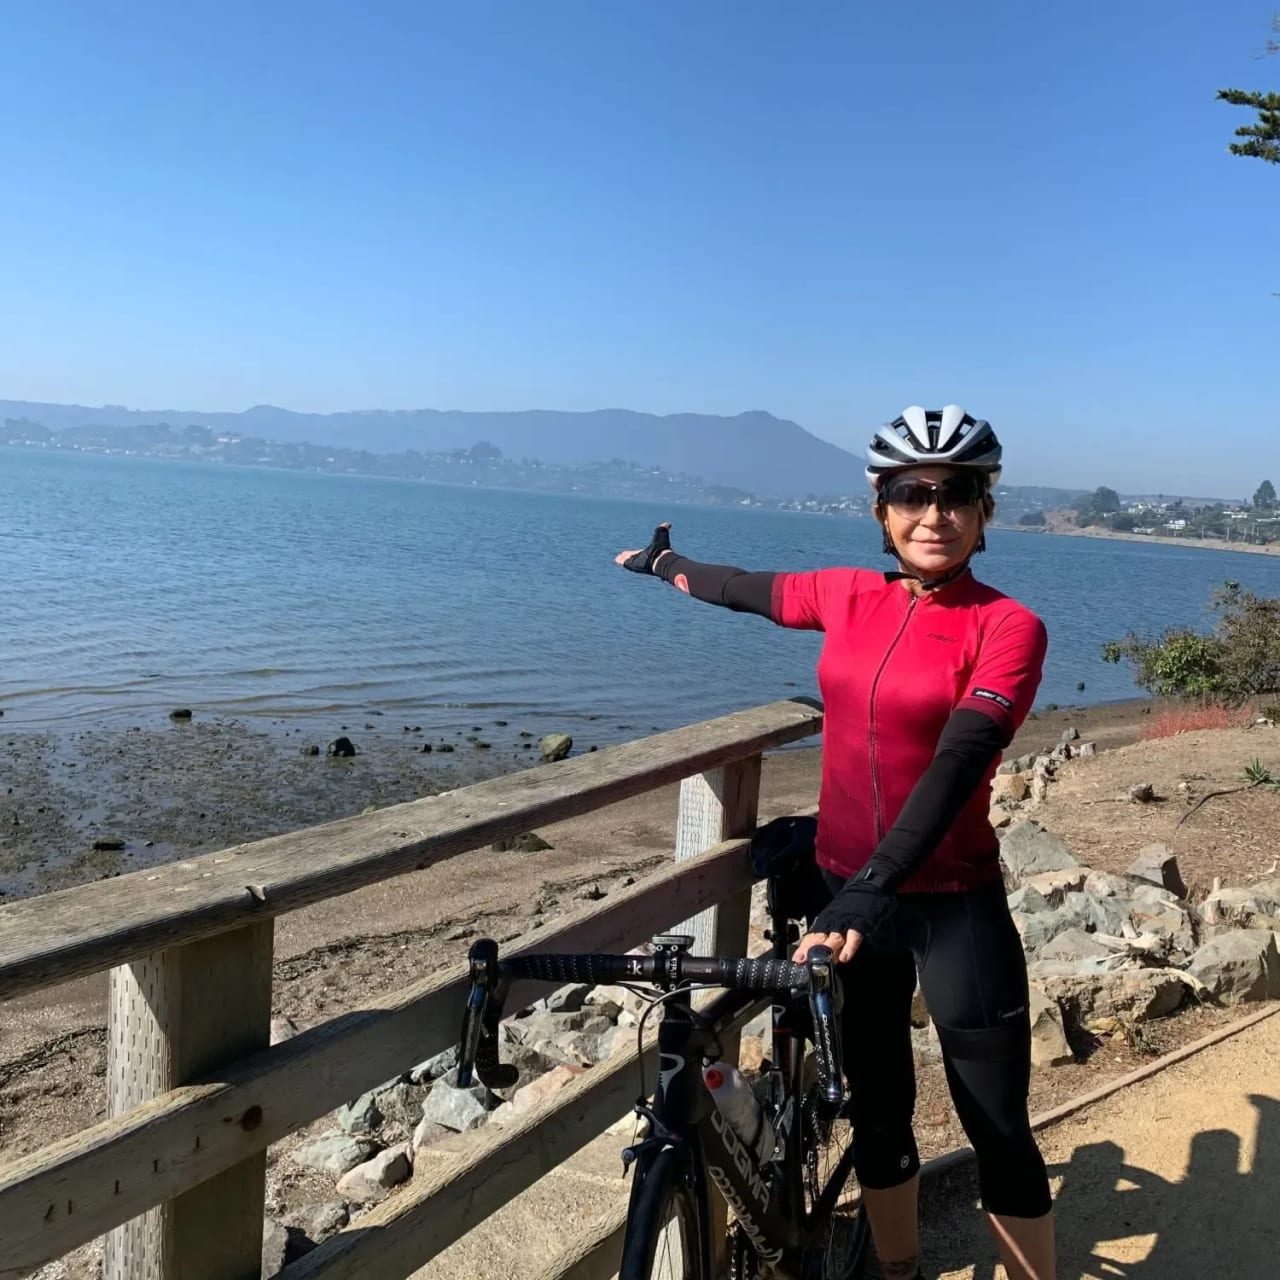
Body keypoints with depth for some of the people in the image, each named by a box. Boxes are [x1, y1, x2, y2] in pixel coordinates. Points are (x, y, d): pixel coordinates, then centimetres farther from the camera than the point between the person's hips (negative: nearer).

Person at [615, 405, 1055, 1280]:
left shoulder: (1008, 626, -13)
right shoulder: (853, 598, 1)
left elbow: (956, 765, -25)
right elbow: (747, 590, 19)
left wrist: (872, 889, -35)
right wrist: (662, 562, 36)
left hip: (953, 904, -4)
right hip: (848, 890, 5)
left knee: (998, 1131, 5)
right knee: (877, 1112, 18)